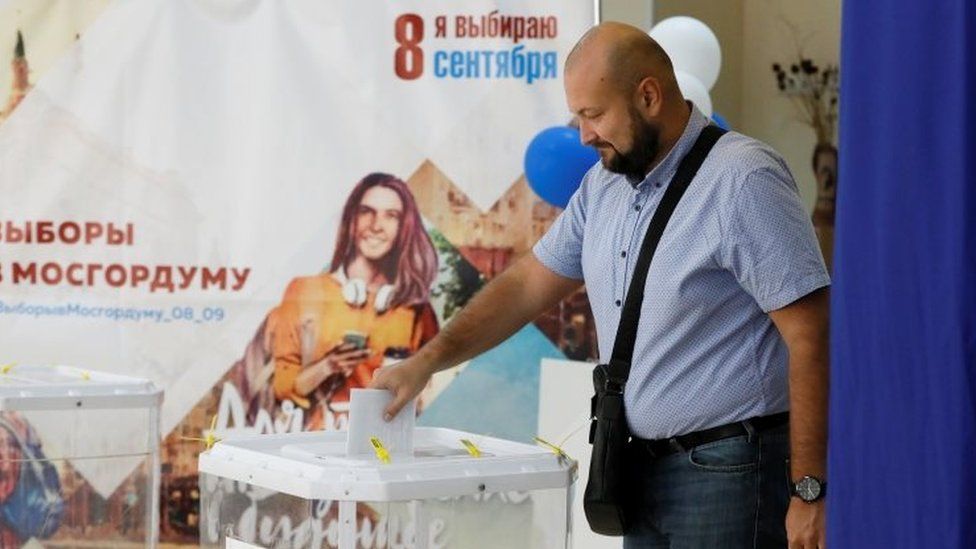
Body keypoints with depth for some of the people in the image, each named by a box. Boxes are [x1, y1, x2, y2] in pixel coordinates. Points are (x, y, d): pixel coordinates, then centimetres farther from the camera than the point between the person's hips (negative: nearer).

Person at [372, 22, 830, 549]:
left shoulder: (742, 180, -15)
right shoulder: (604, 184, 9)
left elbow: (810, 337, -18)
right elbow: (529, 283, 18)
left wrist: (810, 492, -20)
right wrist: (425, 362, 9)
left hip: (729, 473, -7)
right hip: (646, 467, 8)